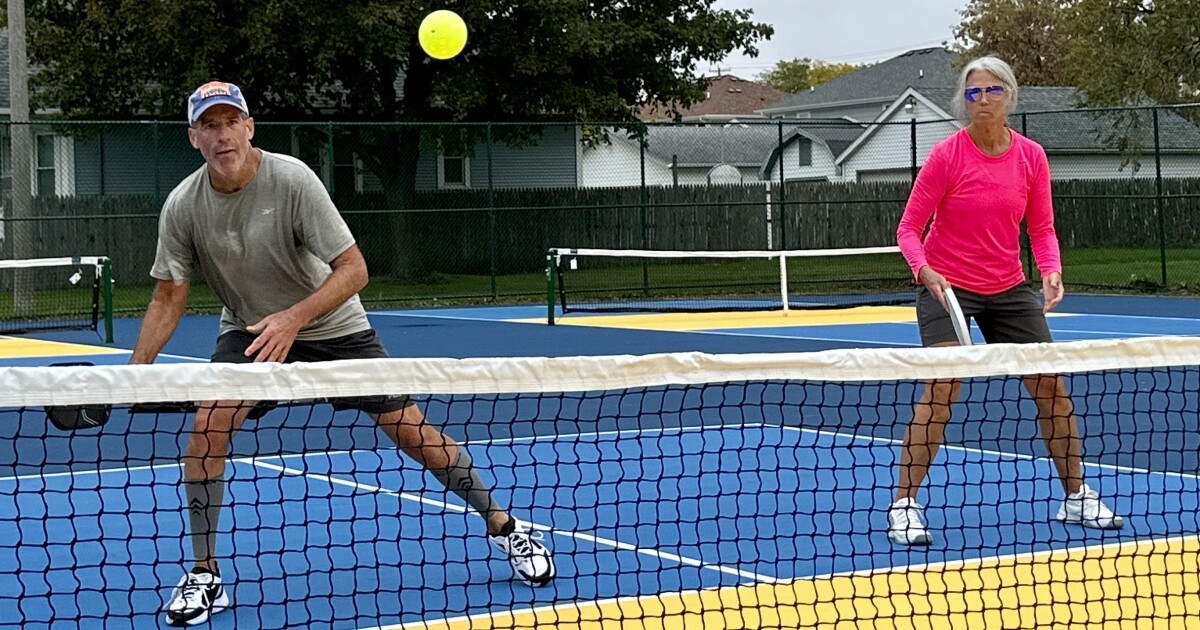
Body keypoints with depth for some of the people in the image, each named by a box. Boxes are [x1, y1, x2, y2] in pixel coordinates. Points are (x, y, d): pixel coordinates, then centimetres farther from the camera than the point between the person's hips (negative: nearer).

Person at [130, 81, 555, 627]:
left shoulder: (291, 179, -25)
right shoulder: (182, 206, -16)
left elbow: (353, 269, -26)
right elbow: (168, 299, -9)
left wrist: (293, 319, -39)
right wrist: (135, 369, -22)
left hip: (333, 326, -2)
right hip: (249, 330, 2)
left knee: (413, 432, -4)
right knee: (207, 426, -22)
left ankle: (503, 526, 18)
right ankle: (204, 578, -8)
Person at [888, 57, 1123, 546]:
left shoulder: (1031, 157, -3)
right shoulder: (947, 155, -14)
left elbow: (1041, 227, 4)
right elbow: (908, 228, -11)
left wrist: (1051, 270, -16)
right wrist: (924, 271, -29)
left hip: (1008, 288, 4)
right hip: (947, 286, -4)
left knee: (1051, 387, 5)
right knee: (942, 389, -20)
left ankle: (1076, 497, 22)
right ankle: (903, 507, -14)